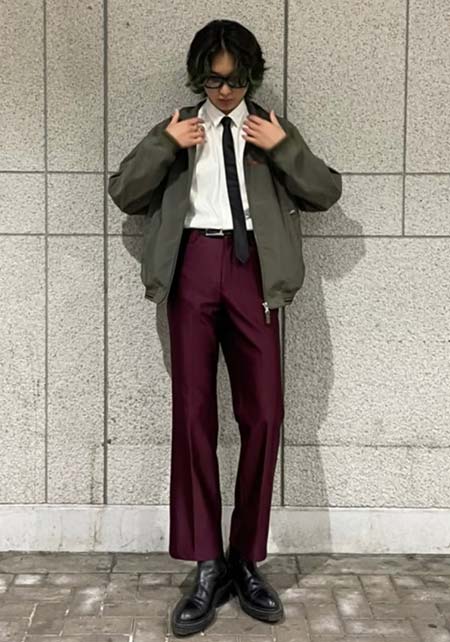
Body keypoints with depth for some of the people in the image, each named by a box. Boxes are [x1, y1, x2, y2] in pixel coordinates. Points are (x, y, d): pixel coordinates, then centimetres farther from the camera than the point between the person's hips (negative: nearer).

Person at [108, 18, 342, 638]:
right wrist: (164, 144, -3)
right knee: (193, 413, -5)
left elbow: (327, 191, 9)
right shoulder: (178, 127, 16)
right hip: (193, 266, 0)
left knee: (263, 414, -4)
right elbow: (123, 193, 9)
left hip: (250, 268, 0)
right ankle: (208, 567, 1)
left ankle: (247, 559, 9)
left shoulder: (273, 127, 16)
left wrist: (283, 147, -3)